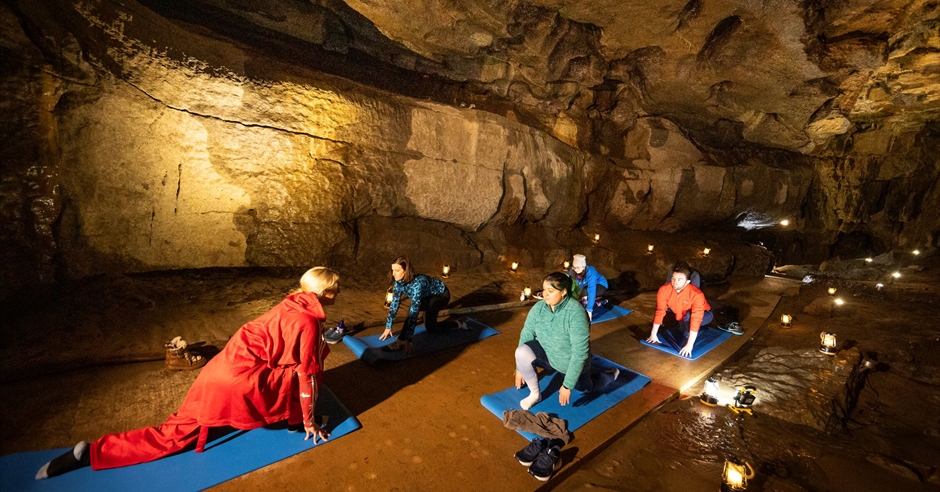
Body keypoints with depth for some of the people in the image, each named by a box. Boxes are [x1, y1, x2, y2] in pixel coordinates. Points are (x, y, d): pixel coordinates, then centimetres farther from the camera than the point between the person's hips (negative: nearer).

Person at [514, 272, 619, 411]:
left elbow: (580, 353, -30)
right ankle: (535, 394, -3)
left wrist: (567, 385, -26)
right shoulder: (538, 307, -17)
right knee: (522, 352, -27)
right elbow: (526, 335, -9)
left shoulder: (576, 313, -32)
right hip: (547, 354, 3)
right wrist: (519, 368, -4)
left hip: (571, 361, -3)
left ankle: (610, 375, 54)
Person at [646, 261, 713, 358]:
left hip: (703, 314, -5)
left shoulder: (696, 295, -38)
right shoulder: (664, 289, -28)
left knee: (688, 316, -35)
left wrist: (689, 345, -43)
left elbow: (696, 320, -40)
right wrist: (653, 334, -21)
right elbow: (660, 312, -22)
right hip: (680, 312, 6)